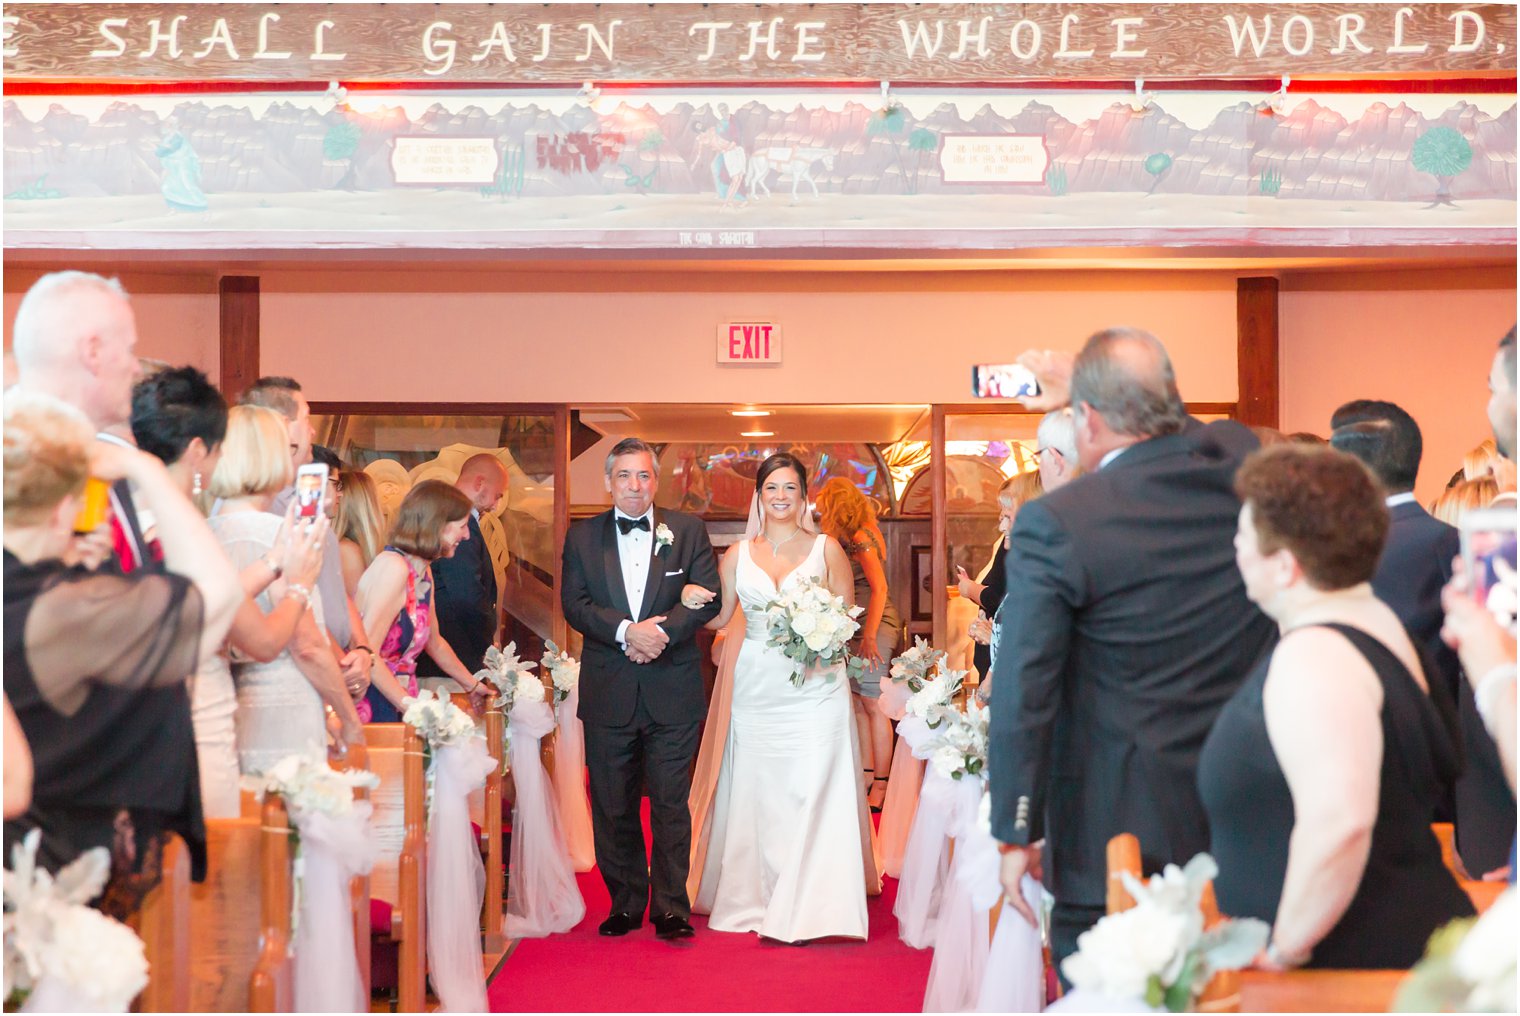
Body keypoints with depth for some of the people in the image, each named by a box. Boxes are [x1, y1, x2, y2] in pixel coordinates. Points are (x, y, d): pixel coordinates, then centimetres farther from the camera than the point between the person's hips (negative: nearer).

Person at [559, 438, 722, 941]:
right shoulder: (582, 536, 8)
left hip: (673, 691, -1)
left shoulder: (688, 531, 6)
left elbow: (707, 597, -1)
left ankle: (671, 908, 9)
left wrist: (661, 631, -16)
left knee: (671, 803, 1)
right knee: (612, 806, 7)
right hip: (608, 692, 1)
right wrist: (626, 631, -17)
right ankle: (625, 904, 20)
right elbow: (574, 604, -2)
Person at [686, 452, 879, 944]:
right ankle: (757, 900, 19)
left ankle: (810, 908, 0)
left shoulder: (826, 548, 4)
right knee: (755, 794, 6)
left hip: (814, 687, -2)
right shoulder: (739, 554, 10)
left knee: (813, 793, -6)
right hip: (756, 689, 2)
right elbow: (718, 616, 8)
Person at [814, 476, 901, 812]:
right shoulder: (856, 536, 16)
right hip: (861, 629, 9)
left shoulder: (861, 538, -12)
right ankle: (867, 777, 17)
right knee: (859, 705, 10)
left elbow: (879, 588, -18)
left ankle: (880, 786, 0)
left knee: (873, 705, -5)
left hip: (875, 627, -9)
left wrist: (870, 636, -20)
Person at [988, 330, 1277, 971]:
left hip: (1116, 827, -5)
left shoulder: (1053, 525, -16)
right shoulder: (1242, 462, -1)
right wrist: (1088, 384, 34)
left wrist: (1016, 835, -5)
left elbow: (1022, 695, -14)